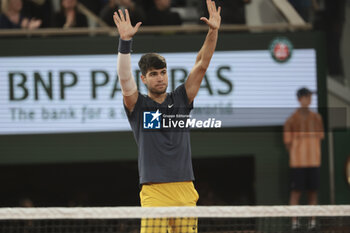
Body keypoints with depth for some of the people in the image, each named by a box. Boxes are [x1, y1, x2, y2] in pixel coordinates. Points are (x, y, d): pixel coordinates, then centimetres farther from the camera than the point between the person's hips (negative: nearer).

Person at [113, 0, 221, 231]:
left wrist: (213, 32, -5)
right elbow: (125, 78, -13)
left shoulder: (180, 100, 13)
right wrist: (125, 41, -25)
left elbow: (201, 65, 7)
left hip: (185, 191, 3)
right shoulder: (139, 106, 4)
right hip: (154, 192, -3)